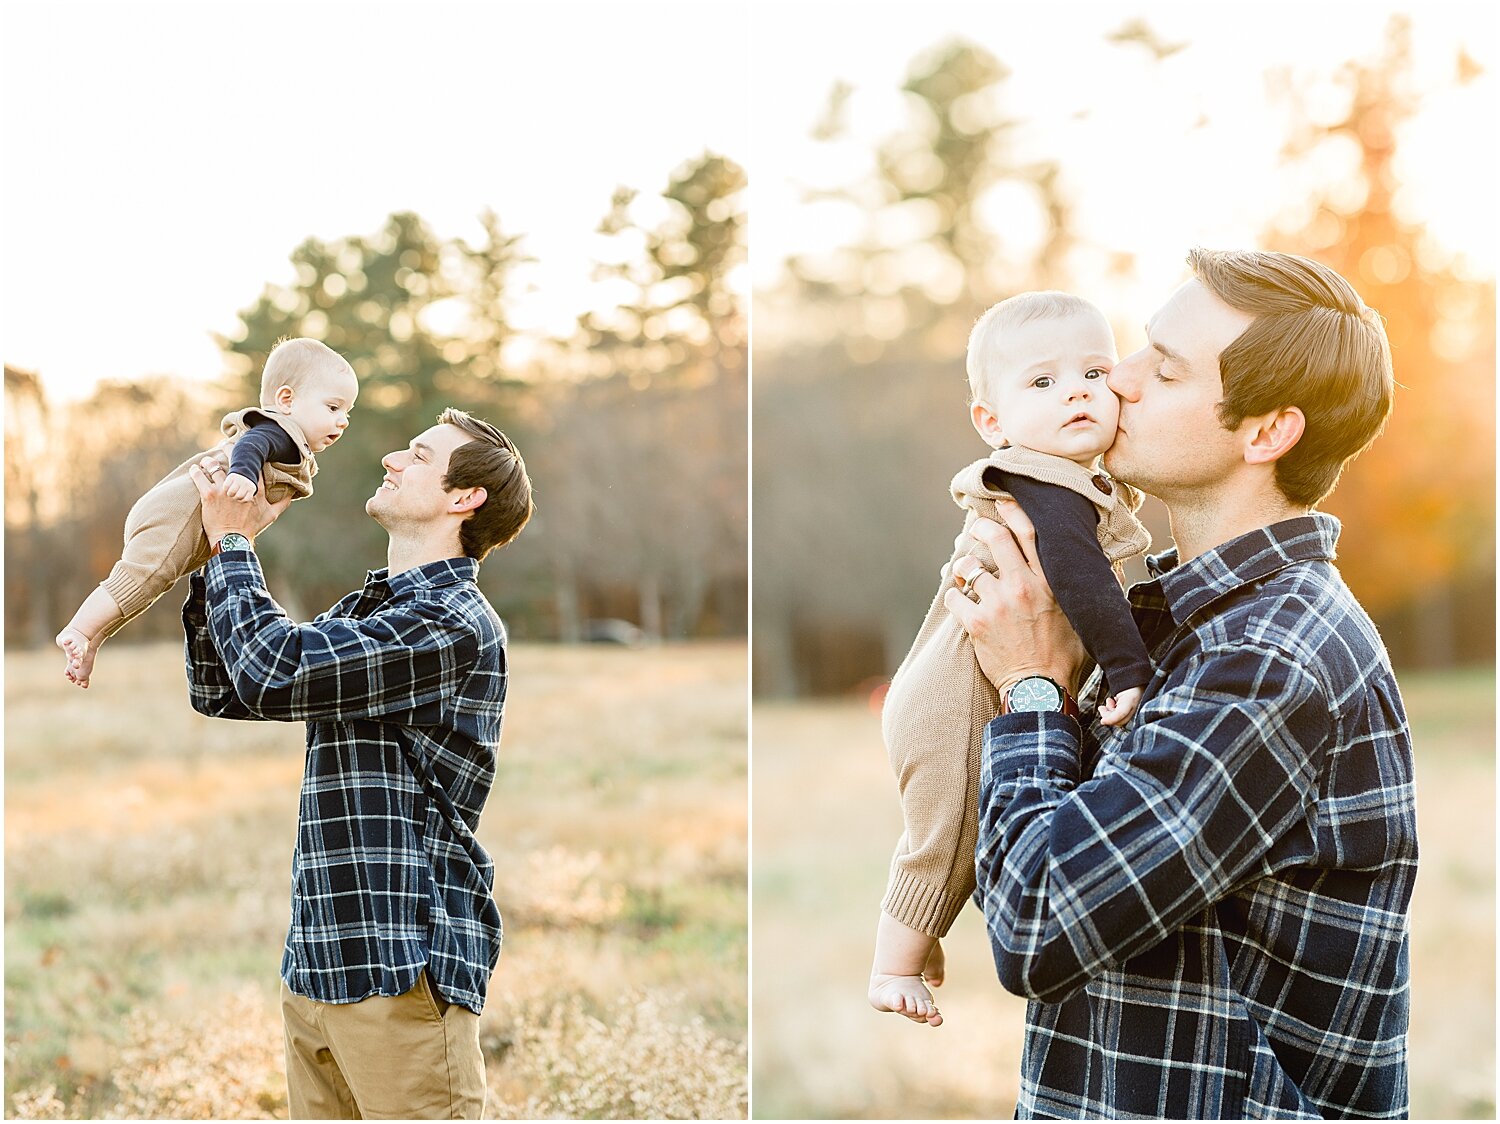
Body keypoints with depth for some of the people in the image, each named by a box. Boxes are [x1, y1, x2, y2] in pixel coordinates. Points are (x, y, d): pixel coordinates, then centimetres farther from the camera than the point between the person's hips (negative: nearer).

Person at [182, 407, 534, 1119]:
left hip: (402, 968, -8)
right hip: (315, 963, 9)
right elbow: (219, 690, 23)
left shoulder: (455, 622, -13)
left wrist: (233, 541, -4)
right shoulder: (362, 613, 17)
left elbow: (273, 673, -20)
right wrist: (221, 550, 11)